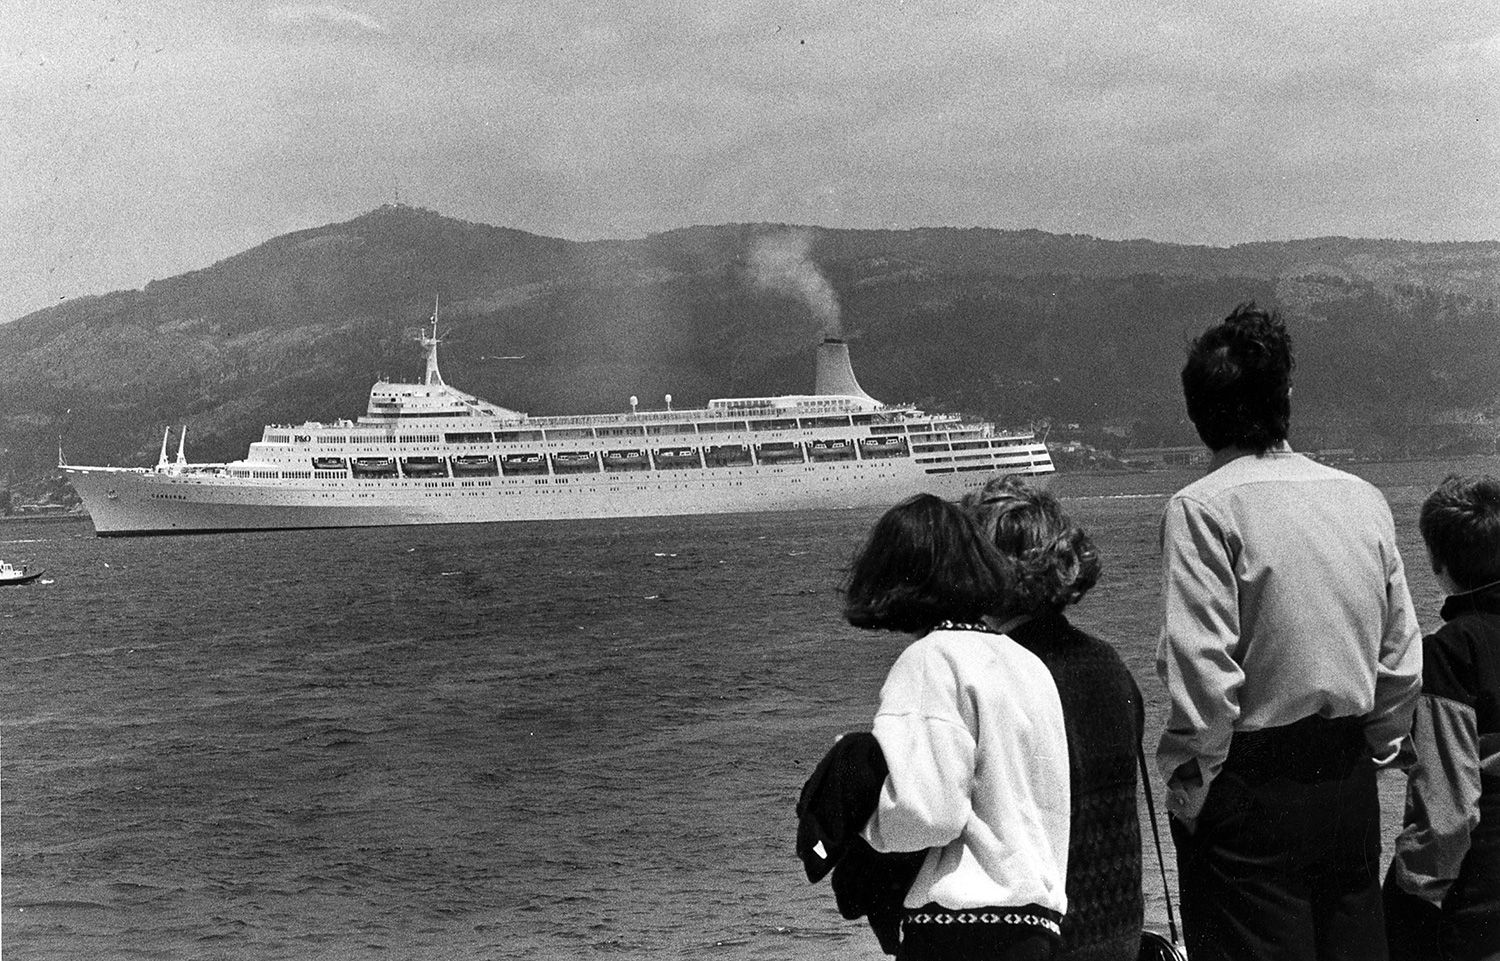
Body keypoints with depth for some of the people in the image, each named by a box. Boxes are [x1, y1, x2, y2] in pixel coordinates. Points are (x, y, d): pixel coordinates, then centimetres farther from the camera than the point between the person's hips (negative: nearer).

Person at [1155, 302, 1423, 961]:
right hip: (1351, 786, 6)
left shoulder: (1202, 510, -13)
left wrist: (1187, 791, -7)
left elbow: (1203, 673, -18)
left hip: (1251, 788, -6)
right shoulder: (1362, 499, 5)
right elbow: (1402, 660, 8)